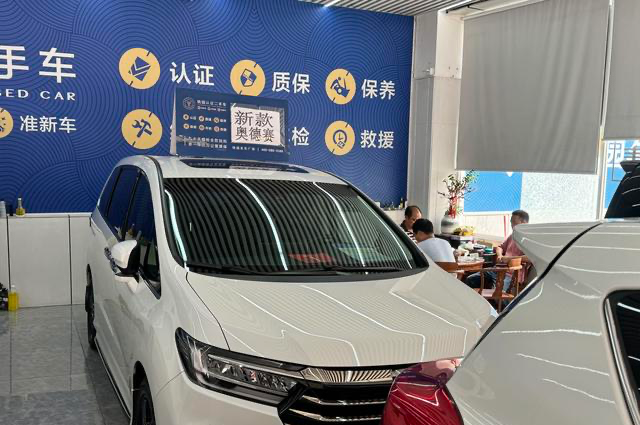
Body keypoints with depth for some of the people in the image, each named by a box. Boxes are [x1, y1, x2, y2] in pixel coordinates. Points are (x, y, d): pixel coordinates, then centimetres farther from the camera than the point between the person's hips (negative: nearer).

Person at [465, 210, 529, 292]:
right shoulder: (512, 236, 19)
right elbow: (500, 247, 32)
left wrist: (510, 258, -21)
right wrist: (500, 255, 9)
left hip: (511, 275, -8)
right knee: (470, 280, 0)